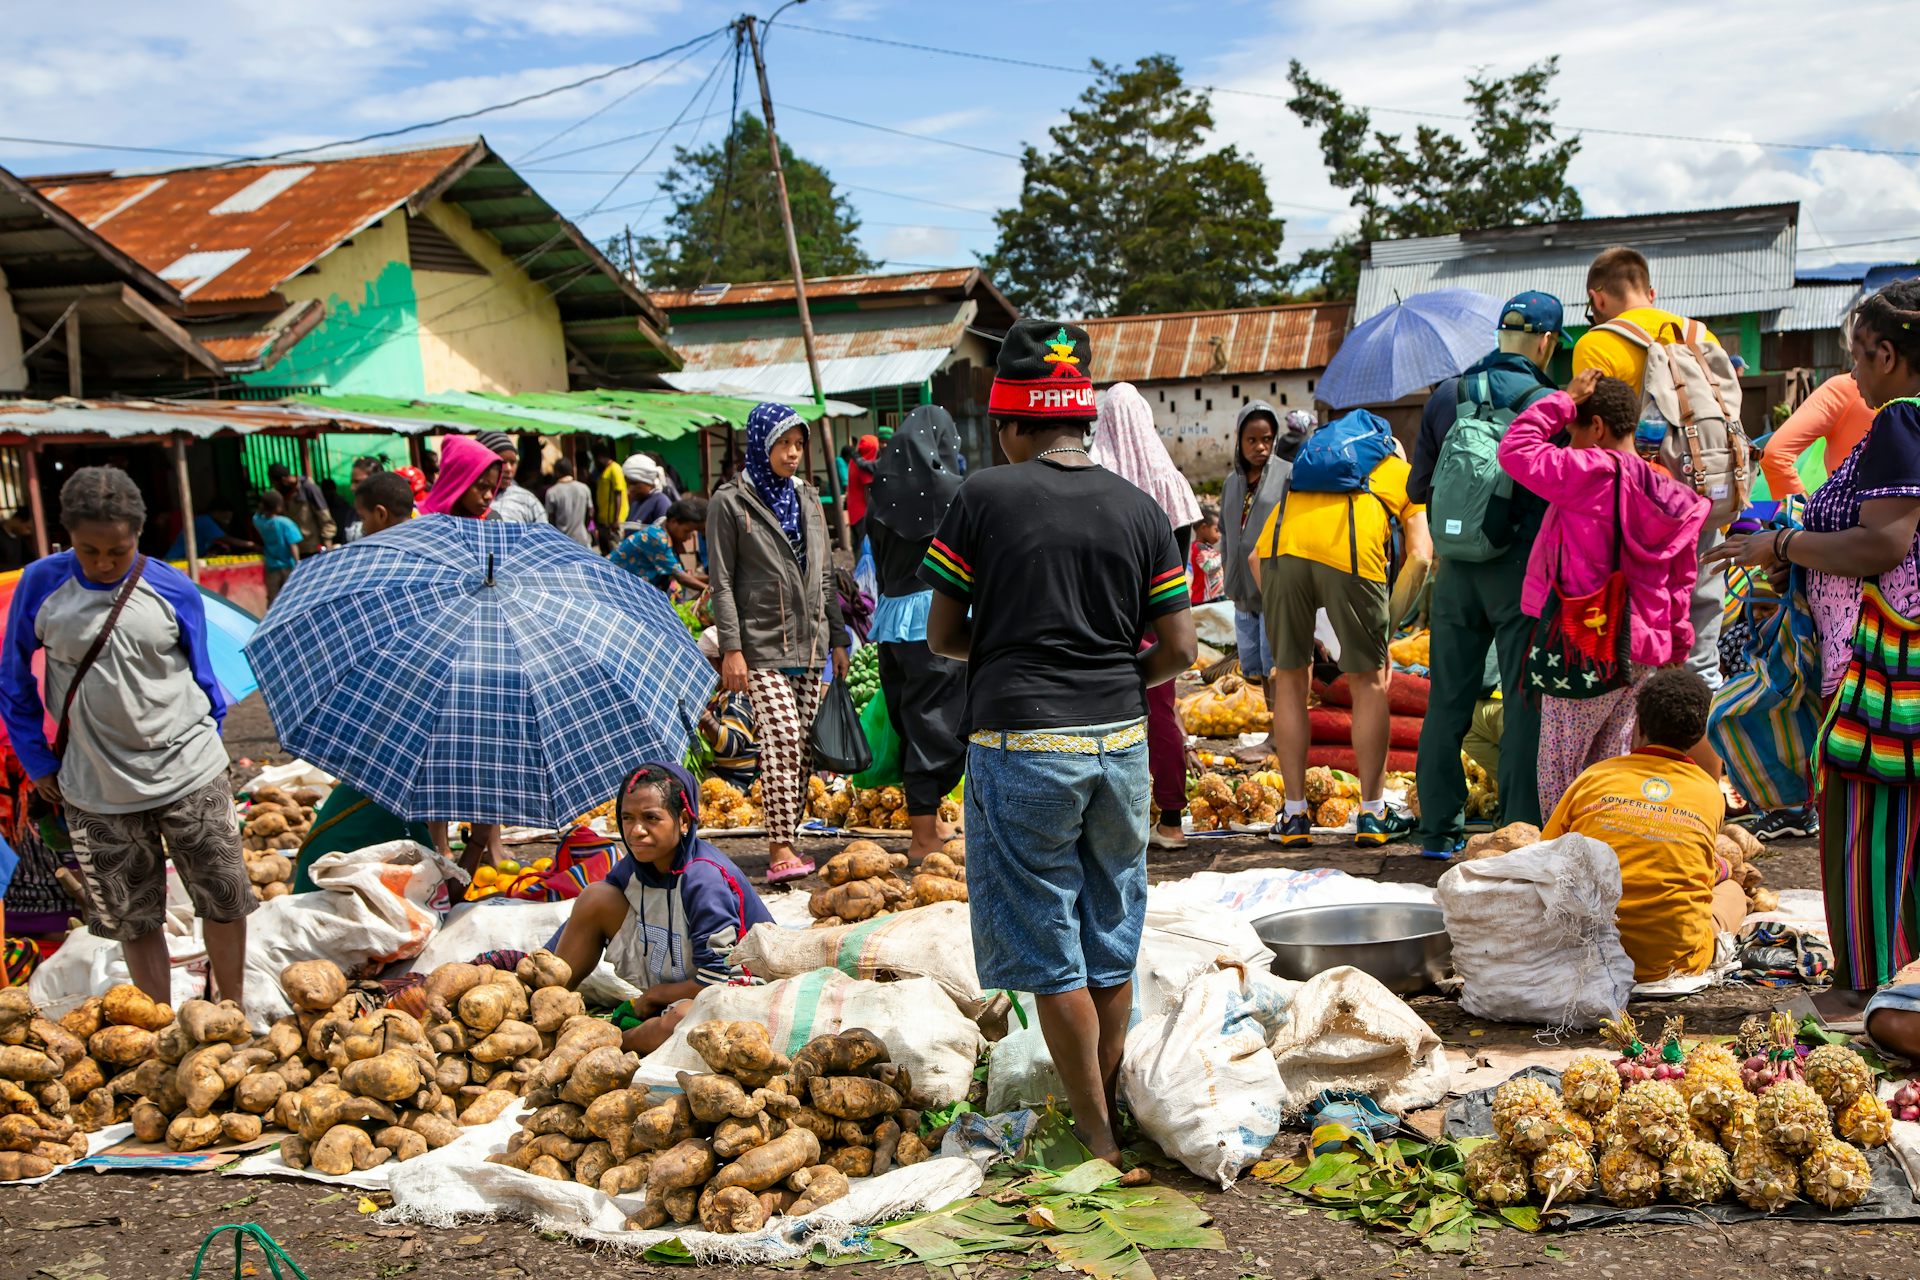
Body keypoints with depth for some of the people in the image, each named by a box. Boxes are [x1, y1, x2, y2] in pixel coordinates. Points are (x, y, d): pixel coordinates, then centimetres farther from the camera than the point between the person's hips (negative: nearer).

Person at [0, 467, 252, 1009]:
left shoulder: (173, 591, -6)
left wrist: (204, 747, 10)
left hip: (189, 776, 0)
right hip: (97, 792, 0)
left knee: (225, 898, 8)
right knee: (133, 917, 10)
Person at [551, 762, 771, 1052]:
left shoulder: (706, 881, -27)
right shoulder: (635, 866, -6)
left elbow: (715, 982, -25)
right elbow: (583, 921, 8)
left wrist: (654, 996, -11)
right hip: (661, 982, 7)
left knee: (683, 1020, -43)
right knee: (595, 897, -5)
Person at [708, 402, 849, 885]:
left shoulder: (807, 498, 16)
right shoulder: (731, 502, -2)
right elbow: (722, 582, -6)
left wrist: (837, 637, 15)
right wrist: (731, 648, -13)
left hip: (808, 643, 6)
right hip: (762, 643, -6)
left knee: (800, 744, 4)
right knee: (781, 737, -16)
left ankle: (784, 842, 11)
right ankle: (781, 849, -16)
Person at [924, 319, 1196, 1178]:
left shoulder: (984, 496, -6)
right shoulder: (1139, 509, 4)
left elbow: (942, 636, -1)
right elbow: (1178, 650, 4)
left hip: (1021, 745, -4)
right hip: (1121, 742, 4)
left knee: (1050, 948, 6)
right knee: (1113, 944, 17)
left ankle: (1097, 1139, 11)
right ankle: (1108, 1109, 28)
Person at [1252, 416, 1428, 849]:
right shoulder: (1404, 472, 32)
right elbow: (1421, 556, 15)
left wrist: (1289, 629, 32)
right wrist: (1385, 634, 17)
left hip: (1282, 547, 3)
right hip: (1351, 553, -3)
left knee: (1290, 679, 17)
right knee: (1368, 682, 13)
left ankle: (1295, 814, 21)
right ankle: (1373, 815, 21)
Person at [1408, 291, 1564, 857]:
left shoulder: (1446, 397, 5)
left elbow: (1417, 489, 11)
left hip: (1456, 569, 4)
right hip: (1522, 567, -4)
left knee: (1448, 695, 10)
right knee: (1525, 699, 3)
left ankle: (1438, 827, 14)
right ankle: (1521, 827, 4)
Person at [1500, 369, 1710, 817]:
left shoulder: (1590, 473, -15)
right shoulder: (1670, 492, 10)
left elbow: (1516, 449, -12)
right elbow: (1681, 576, 16)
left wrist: (1565, 400, -3)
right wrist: (1675, 636, 23)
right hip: (1644, 651, 8)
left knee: (1559, 778, 0)